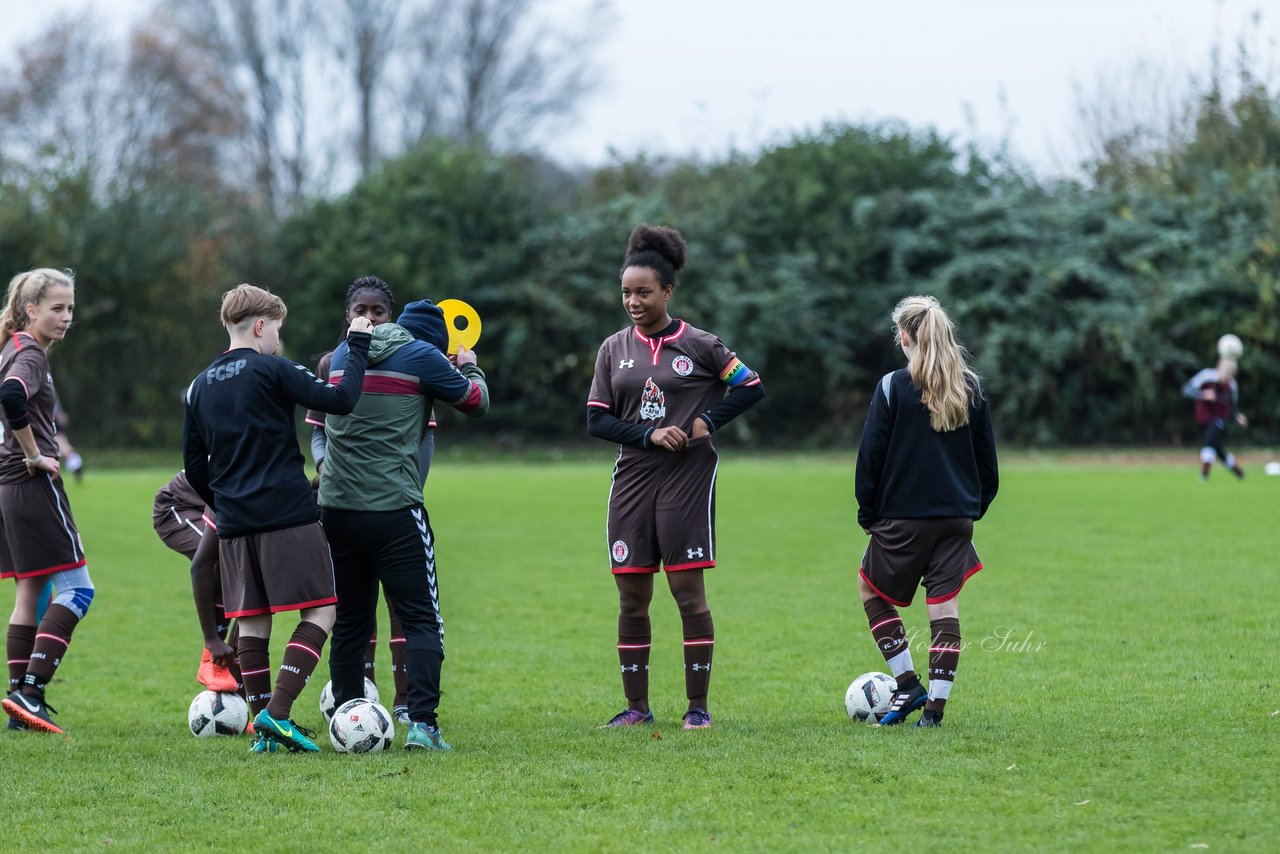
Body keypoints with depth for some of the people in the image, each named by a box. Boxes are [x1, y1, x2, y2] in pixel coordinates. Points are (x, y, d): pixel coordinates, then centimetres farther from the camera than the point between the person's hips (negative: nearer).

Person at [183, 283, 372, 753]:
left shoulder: (200, 387, 12)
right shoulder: (271, 371, -6)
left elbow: (195, 467, 16)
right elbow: (340, 399, -13)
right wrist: (357, 346, -2)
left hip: (235, 526, 6)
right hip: (288, 519, -6)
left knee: (252, 622, 10)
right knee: (320, 611, -1)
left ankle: (262, 725, 8)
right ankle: (277, 711, -13)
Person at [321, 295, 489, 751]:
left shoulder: (343, 352, 15)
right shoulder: (422, 356, -3)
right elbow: (476, 401, 8)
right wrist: (470, 367, 29)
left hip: (336, 506, 6)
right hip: (394, 508, -6)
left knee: (350, 623, 13)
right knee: (421, 620, -3)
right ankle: (422, 724, -15)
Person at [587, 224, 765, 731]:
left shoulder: (699, 346, 0)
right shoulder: (614, 350, 8)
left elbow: (751, 388, 5)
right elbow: (596, 420, 4)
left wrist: (707, 422, -7)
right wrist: (649, 434, -10)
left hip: (687, 478, -3)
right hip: (632, 477, 3)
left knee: (688, 591, -5)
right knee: (631, 597, 4)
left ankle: (698, 706, 2)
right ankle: (637, 706, 12)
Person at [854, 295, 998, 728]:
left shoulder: (893, 387, -9)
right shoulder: (971, 387, 6)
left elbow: (871, 454, -7)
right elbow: (986, 457, 12)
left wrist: (867, 512, 3)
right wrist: (976, 506, 20)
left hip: (903, 516, -4)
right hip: (957, 516, 4)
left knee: (872, 588, 15)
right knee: (945, 606, 5)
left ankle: (908, 684, 8)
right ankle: (936, 704, 1)